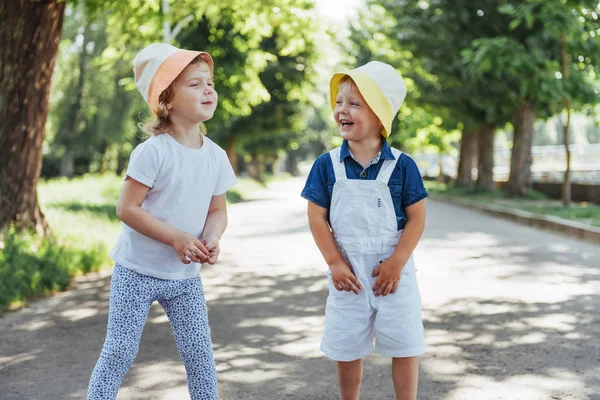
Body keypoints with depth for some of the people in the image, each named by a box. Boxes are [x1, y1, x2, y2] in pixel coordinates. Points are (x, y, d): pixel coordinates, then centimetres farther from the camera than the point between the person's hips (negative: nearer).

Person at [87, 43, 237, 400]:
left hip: (186, 276, 5)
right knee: (120, 351, 2)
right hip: (138, 271, -4)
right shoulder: (153, 152, -18)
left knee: (200, 351, 5)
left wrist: (212, 238, -13)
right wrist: (176, 238, -23)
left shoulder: (216, 156, 0)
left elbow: (218, 210, 8)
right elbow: (127, 209, -18)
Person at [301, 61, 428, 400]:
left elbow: (417, 218, -7)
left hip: (392, 273, -1)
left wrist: (396, 264, -13)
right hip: (348, 275, 1)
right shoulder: (327, 165, -4)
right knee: (347, 351, 13)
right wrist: (335, 263, -10)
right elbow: (317, 218, -3)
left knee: (404, 347, 7)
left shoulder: (402, 166, -8)